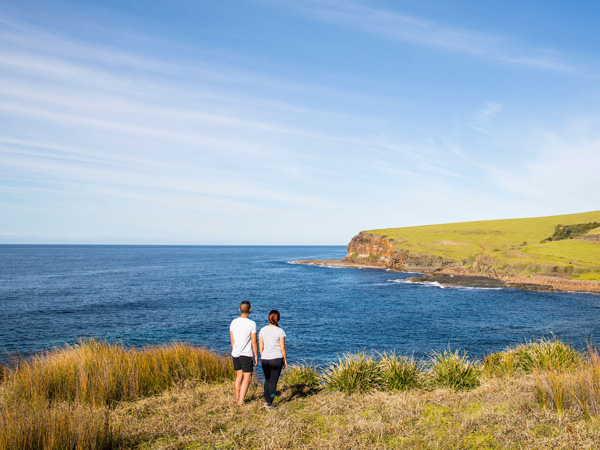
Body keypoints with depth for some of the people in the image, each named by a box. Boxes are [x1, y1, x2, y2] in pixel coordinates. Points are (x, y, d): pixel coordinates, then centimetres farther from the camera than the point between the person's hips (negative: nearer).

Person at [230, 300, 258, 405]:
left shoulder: (233, 322, 1)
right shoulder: (251, 324, -15)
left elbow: (232, 340, 10)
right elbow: (254, 342, -11)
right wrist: (256, 356, -1)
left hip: (235, 354, 6)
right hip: (246, 355, -6)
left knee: (239, 376, 18)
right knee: (247, 378, 2)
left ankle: (237, 399, 27)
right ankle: (241, 401, -2)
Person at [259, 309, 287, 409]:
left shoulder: (262, 330, 2)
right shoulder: (280, 331, -8)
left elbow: (260, 346, 6)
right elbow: (282, 348, -7)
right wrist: (285, 360, 3)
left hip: (264, 359, 4)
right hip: (276, 358, -3)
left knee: (267, 380, 21)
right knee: (273, 382, 4)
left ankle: (266, 401, 23)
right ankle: (269, 404, 6)